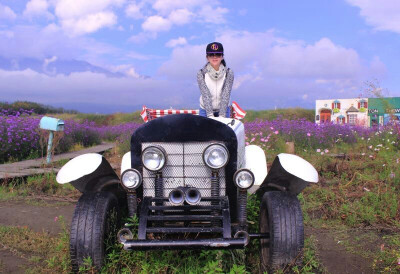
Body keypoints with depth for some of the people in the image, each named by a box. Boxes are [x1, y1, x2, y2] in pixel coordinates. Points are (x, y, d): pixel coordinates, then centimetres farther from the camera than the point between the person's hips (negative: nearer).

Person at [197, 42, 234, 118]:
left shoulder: (229, 73, -8)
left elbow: (226, 95, -16)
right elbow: (205, 95, -18)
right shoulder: (201, 74, -9)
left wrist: (222, 116, -25)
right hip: (205, 110, 0)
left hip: (223, 109, 1)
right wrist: (210, 115, -27)